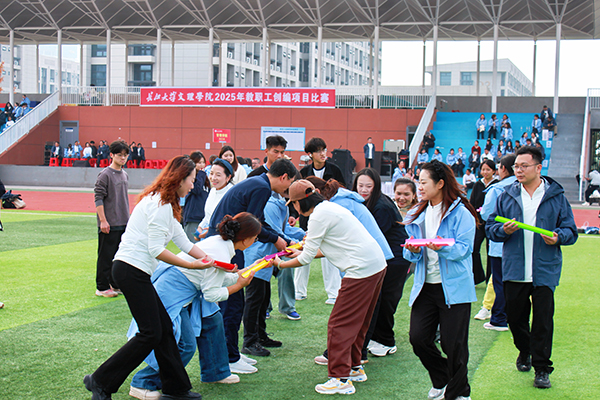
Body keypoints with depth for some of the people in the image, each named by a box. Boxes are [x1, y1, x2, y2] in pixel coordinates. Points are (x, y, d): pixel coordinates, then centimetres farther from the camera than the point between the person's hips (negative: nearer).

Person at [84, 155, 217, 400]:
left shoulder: (167, 205, 19)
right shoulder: (160, 204, -14)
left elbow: (184, 242, 21)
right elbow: (156, 250, -18)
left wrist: (214, 263, 18)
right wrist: (191, 265, -14)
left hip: (133, 272, 10)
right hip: (131, 271, -10)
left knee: (164, 328, 10)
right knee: (150, 334, -7)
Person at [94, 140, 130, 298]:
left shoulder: (125, 175, 12)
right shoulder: (105, 175, -10)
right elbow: (98, 199, -13)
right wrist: (103, 221, -18)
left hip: (124, 223, 7)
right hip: (109, 225, -7)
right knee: (106, 256, -1)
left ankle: (115, 284, 23)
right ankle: (102, 287, 6)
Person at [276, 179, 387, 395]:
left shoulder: (318, 216, -11)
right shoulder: (331, 207, 18)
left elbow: (306, 258, -6)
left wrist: (281, 264, 9)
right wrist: (302, 253, 35)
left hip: (361, 271, -10)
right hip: (377, 265, 10)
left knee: (339, 325, -4)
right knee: (357, 322, 20)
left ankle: (340, 379, -1)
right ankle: (355, 368, 31)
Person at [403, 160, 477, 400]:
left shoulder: (460, 213, -6)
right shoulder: (417, 215, 13)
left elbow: (463, 249, -13)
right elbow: (410, 254, 15)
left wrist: (442, 247, -31)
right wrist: (413, 251, -9)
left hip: (454, 287, -5)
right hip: (425, 287, 5)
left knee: (453, 343, -2)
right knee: (418, 338, -1)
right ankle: (442, 381, 25)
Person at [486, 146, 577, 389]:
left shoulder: (557, 197, 2)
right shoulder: (507, 197, 7)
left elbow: (570, 231, 4)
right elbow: (490, 228, 8)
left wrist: (558, 236, -17)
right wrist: (504, 230, -13)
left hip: (545, 271, -2)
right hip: (514, 271, 2)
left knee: (543, 319, -2)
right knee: (515, 316, 12)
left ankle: (542, 368, 8)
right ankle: (524, 351, 39)